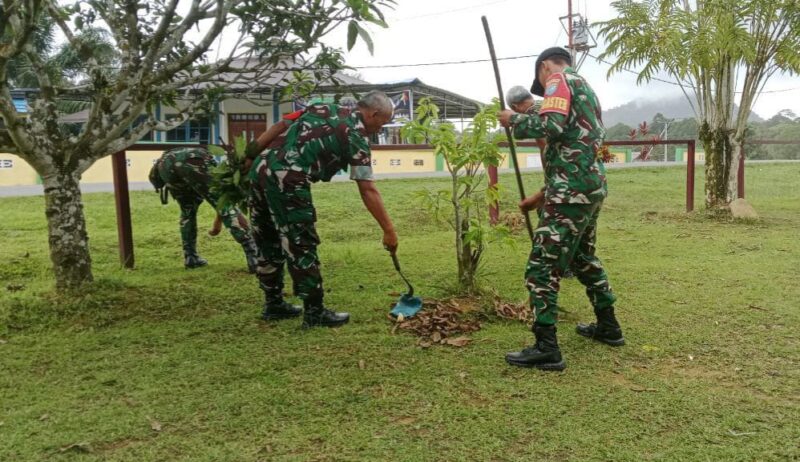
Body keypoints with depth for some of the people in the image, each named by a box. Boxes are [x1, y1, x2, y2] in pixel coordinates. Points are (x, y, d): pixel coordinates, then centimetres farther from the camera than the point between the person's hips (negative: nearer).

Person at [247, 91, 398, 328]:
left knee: (269, 244, 16)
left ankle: (273, 304, 29)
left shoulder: (324, 108, 20)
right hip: (287, 181, -8)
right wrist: (389, 230, -1)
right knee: (302, 247, 1)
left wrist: (251, 155, 21)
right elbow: (368, 191, -4)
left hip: (260, 169, 8)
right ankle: (314, 312, 9)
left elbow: (279, 127, 17)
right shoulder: (356, 136, 0)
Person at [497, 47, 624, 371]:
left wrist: (514, 120, -5)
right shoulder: (585, 90, 27)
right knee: (583, 257, 25)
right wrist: (542, 196, 28)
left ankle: (546, 349, -5)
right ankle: (608, 326, 35)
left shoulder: (559, 80, -2)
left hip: (573, 191, -10)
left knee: (542, 266, -6)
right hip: (593, 186, 10)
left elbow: (552, 126, -23)